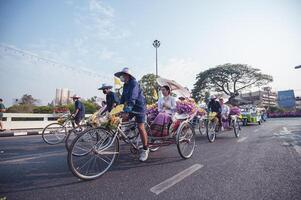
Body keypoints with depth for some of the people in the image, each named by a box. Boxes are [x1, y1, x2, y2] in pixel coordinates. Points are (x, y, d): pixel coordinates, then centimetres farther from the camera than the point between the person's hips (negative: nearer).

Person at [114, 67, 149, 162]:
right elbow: (123, 97, 15)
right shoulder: (125, 85, 11)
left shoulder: (134, 84, -18)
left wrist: (126, 111, -38)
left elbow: (132, 99, -30)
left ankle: (145, 149, 5)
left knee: (140, 127, -9)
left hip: (139, 107, -9)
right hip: (131, 107, 9)